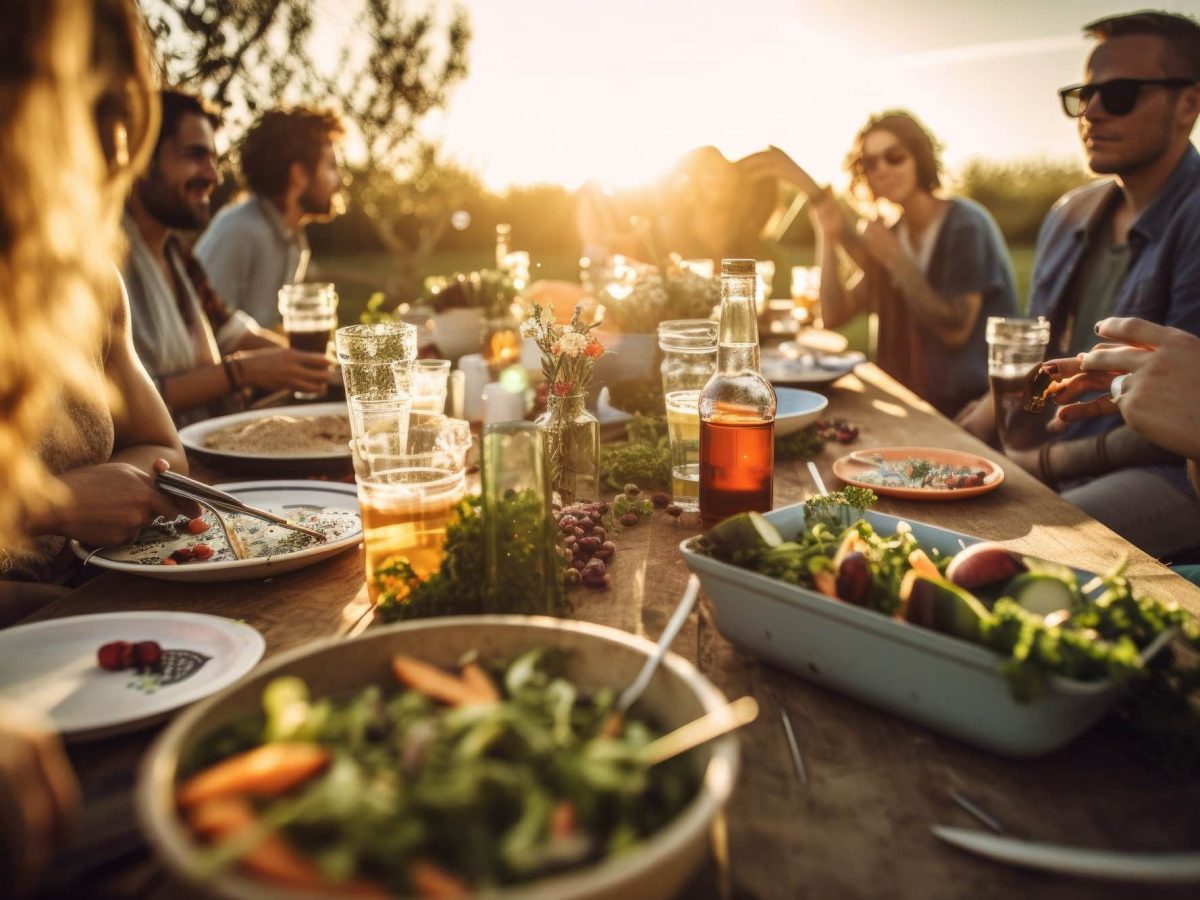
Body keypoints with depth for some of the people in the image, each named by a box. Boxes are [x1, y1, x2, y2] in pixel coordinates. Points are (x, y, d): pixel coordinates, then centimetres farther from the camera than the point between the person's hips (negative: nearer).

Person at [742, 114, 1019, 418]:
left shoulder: (966, 225, -11)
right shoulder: (892, 233, 8)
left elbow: (955, 330, -18)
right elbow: (835, 315, 0)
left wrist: (895, 259, -18)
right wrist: (828, 238, -11)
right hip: (919, 401, 6)